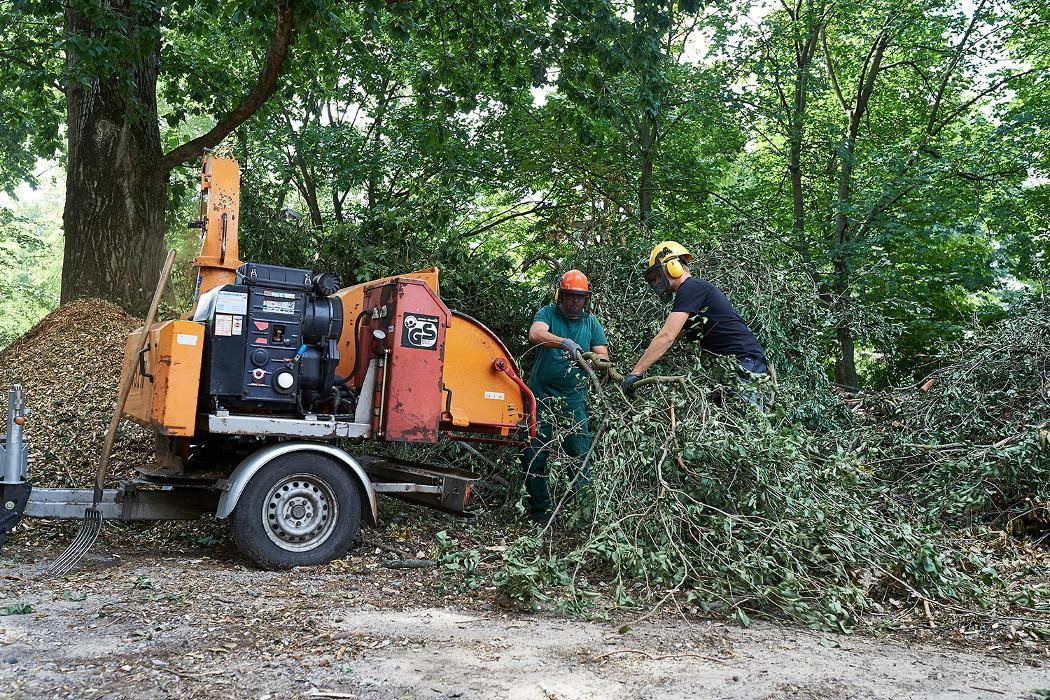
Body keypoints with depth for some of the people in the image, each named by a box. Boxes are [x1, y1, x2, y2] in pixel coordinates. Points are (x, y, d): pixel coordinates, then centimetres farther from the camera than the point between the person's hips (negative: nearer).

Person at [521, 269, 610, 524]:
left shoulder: (591, 322, 9)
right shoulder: (547, 314, 0)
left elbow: (603, 357, 4)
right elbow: (535, 334, -22)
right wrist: (564, 342, -39)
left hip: (574, 398, 2)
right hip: (542, 395, -2)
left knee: (581, 454, -3)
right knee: (535, 455, 1)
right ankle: (540, 510, 12)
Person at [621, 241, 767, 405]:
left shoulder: (691, 287, -12)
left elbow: (666, 337, -21)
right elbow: (673, 340, 18)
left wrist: (635, 373, -20)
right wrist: (641, 368, 9)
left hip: (745, 362, -10)